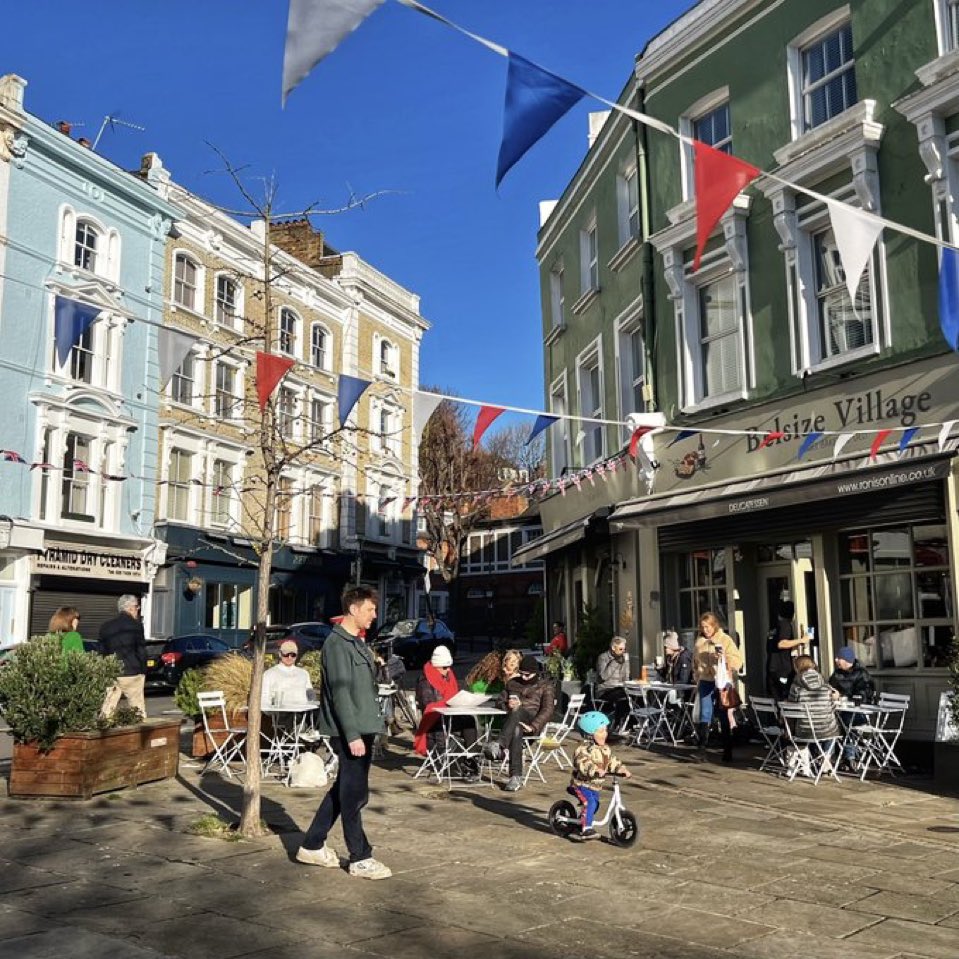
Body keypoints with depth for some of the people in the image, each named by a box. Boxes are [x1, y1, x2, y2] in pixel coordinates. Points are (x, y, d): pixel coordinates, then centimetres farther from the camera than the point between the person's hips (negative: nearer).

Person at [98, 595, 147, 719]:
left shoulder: (106, 626, 11)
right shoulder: (135, 624, -4)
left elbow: (102, 652, 12)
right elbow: (141, 650, -5)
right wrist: (143, 670, 4)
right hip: (132, 672, -4)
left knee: (107, 709, 3)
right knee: (138, 710, 3)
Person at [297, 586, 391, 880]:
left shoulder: (357, 642, 16)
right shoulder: (337, 644, -14)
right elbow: (340, 692, -20)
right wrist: (352, 735, -22)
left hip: (362, 728, 10)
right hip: (350, 731, -10)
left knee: (343, 790, 16)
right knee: (353, 793, -1)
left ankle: (312, 846, 26)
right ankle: (360, 859, 8)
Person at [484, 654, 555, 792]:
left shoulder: (545, 685, 14)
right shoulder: (513, 683, 26)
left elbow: (547, 710, 1)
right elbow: (500, 701, 23)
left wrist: (532, 726, -16)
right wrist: (508, 704, -3)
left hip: (533, 723, -2)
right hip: (512, 721, 2)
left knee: (517, 712, -37)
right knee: (516, 730, -37)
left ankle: (500, 745, -57)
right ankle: (516, 777, -44)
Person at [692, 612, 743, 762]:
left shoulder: (725, 639, -1)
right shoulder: (699, 642, 11)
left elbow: (737, 659, -6)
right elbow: (695, 663, 22)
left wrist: (725, 658, -23)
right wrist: (697, 679, 19)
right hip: (705, 682, 3)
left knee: (724, 717, 5)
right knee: (705, 715, -5)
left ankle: (727, 751, 13)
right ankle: (701, 747, -2)